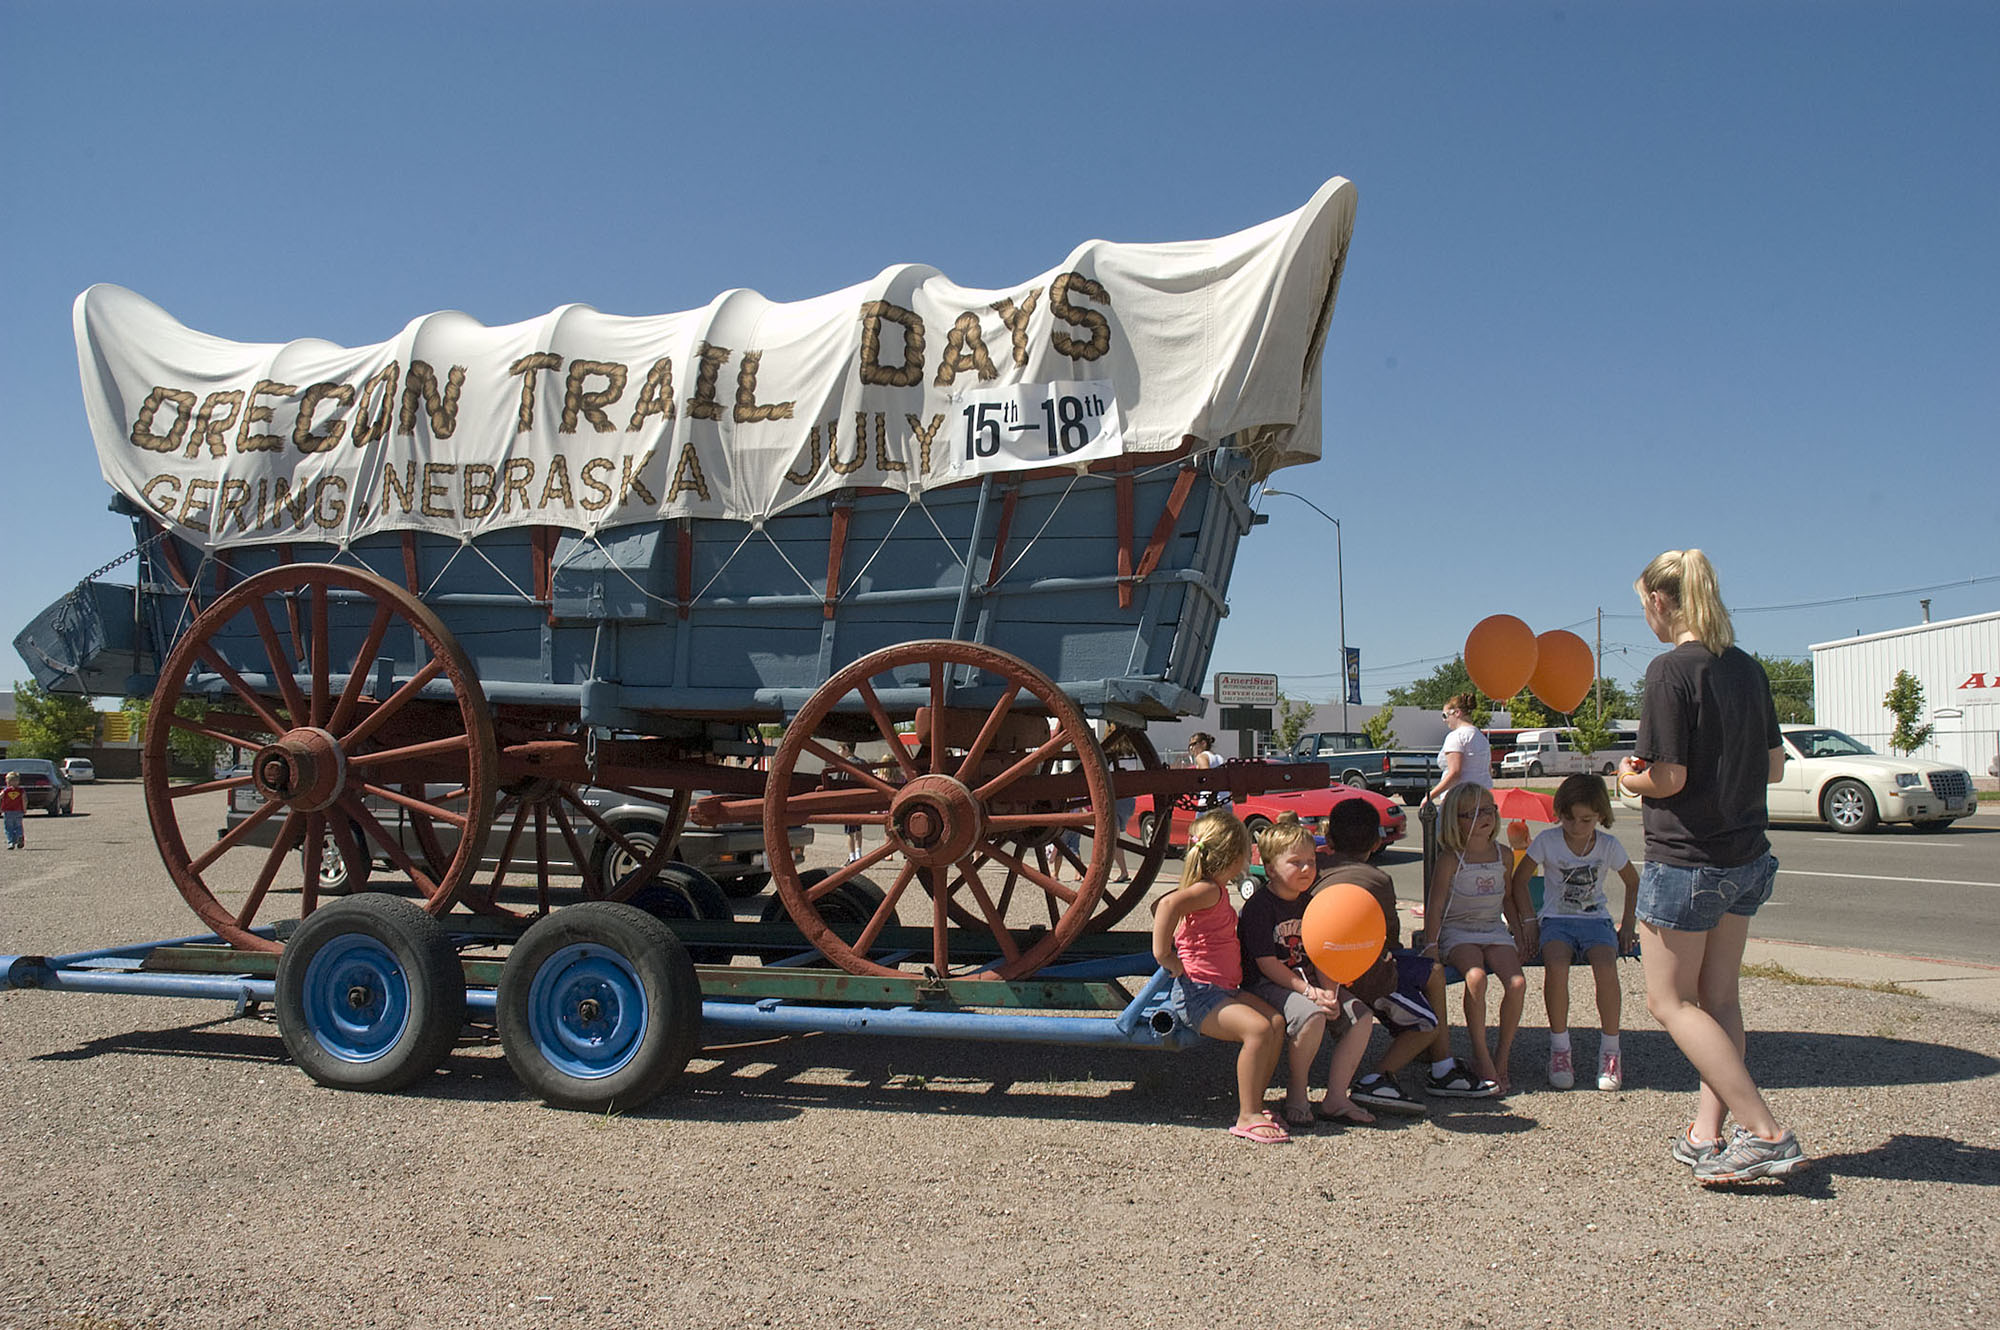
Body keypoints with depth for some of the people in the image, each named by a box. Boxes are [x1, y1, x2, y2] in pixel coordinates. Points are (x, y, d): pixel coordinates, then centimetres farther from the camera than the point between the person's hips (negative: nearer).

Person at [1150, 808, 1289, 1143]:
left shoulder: (1214, 891, 18)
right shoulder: (1209, 891, -13)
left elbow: (1158, 906, 32)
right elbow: (1168, 904, -34)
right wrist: (1164, 956, -29)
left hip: (1225, 989, 9)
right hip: (1197, 994, -9)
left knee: (1276, 1022, -7)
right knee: (1258, 1028, -26)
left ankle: (1253, 1104, 0)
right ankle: (1247, 1117, -18)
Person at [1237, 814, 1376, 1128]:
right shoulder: (1259, 906, -12)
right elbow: (1267, 963, -17)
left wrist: (1329, 991, -11)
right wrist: (1308, 991, -24)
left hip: (1307, 983, 8)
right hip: (1266, 986, -8)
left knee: (1362, 1016, -9)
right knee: (1311, 1015, -34)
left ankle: (1335, 1098, -3)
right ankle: (1297, 1093, -11)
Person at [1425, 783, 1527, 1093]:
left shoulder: (1502, 855, 8)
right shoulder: (1450, 859, -6)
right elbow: (1436, 905, -7)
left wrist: (1519, 934, 13)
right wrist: (1433, 943, -16)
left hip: (1494, 930, 4)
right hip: (1458, 931, -4)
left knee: (1517, 982, -21)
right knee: (1476, 977, -32)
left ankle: (1502, 1057, -6)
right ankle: (1481, 1057, -19)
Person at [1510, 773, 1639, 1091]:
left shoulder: (1608, 846, 1)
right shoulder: (1548, 841, -3)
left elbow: (1633, 884, 16)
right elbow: (1519, 881, 5)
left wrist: (1627, 925, 7)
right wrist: (1529, 921, -3)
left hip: (1596, 920, 1)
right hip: (1556, 920, -1)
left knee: (1605, 966, -32)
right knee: (1556, 965, -33)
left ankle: (1610, 1049, -15)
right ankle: (1559, 1048, -18)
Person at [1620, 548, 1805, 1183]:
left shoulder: (1670, 669, -17)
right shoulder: (1747, 668, 7)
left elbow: (1668, 778, -19)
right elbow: (1772, 767, 12)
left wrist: (1631, 778, 0)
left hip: (1684, 860, -8)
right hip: (1746, 856, 8)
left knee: (1669, 1002, 3)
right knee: (1719, 998, 14)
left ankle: (1765, 1133, -2)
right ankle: (1708, 1134, 16)